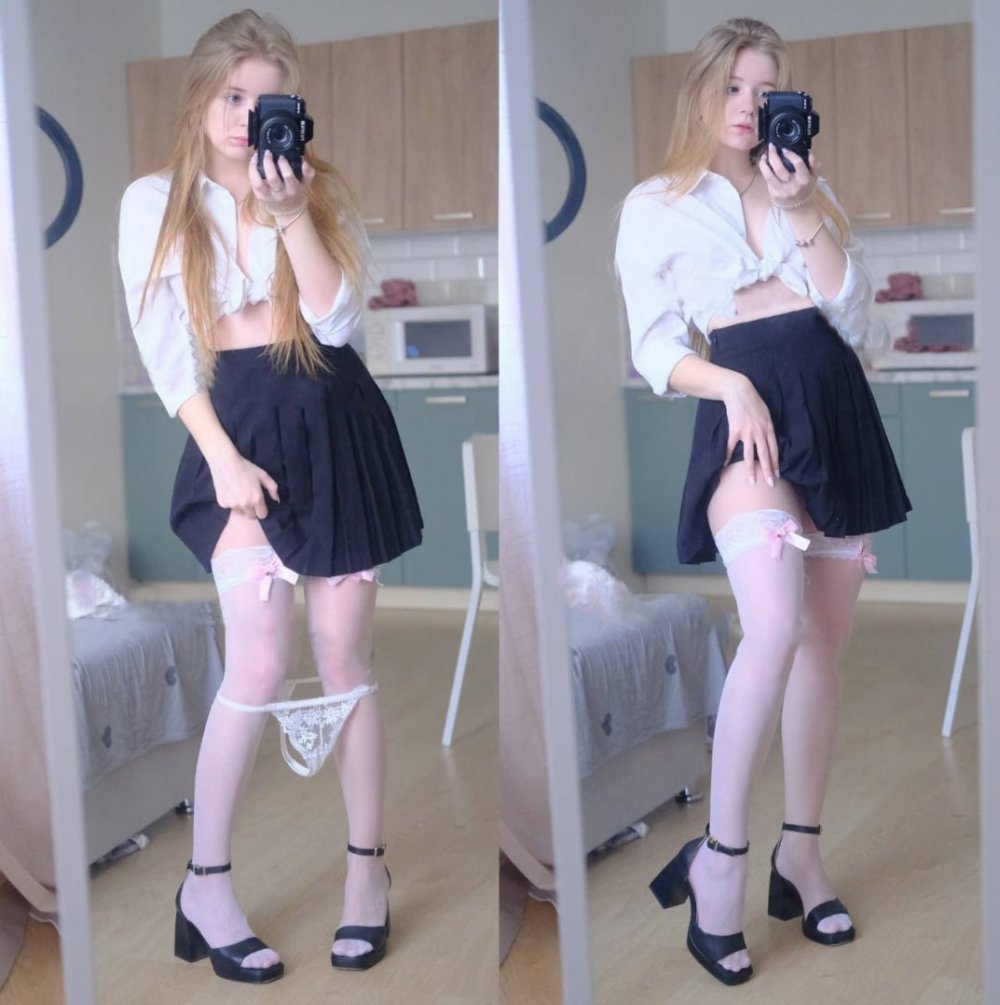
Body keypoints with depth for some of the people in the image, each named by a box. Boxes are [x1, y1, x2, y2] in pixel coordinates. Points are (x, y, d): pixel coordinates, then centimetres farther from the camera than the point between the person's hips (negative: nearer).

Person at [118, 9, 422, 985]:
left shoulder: (320, 190, 7)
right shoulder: (154, 202, 3)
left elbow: (336, 320, -6)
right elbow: (164, 352, -2)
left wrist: (291, 212, -15)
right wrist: (223, 458, -11)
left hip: (335, 428, 2)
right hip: (238, 429, -2)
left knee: (343, 657, 5)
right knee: (259, 662, -13)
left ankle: (367, 863, 19)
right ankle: (205, 879, 2)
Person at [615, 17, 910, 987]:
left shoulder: (808, 191, 18)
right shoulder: (655, 206, 7)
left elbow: (853, 318, 4)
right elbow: (657, 353, 2)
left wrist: (803, 213, -5)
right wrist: (733, 387, -15)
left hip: (837, 413, 5)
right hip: (746, 416, -5)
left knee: (823, 642, 6)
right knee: (775, 632, -24)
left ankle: (800, 852, 17)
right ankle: (719, 856, -14)